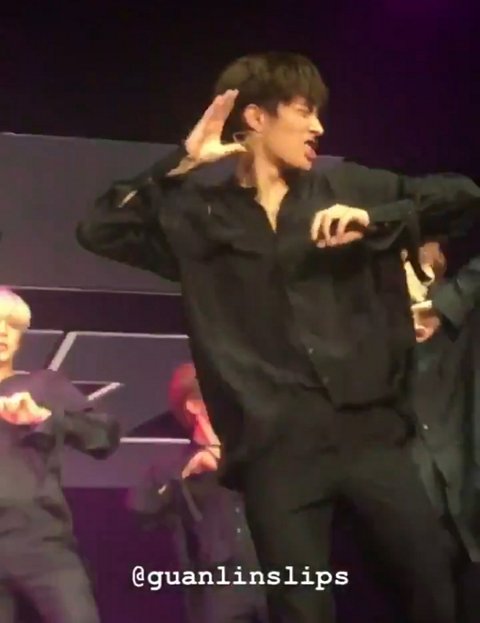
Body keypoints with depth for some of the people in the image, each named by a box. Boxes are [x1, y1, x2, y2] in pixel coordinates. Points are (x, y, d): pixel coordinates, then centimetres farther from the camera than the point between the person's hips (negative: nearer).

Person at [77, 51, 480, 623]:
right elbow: (97, 231, 1)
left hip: (370, 429, 2)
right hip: (275, 447, -1)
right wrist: (179, 164, -3)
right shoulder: (199, 218, 8)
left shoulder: (348, 188, 12)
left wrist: (374, 219, -5)